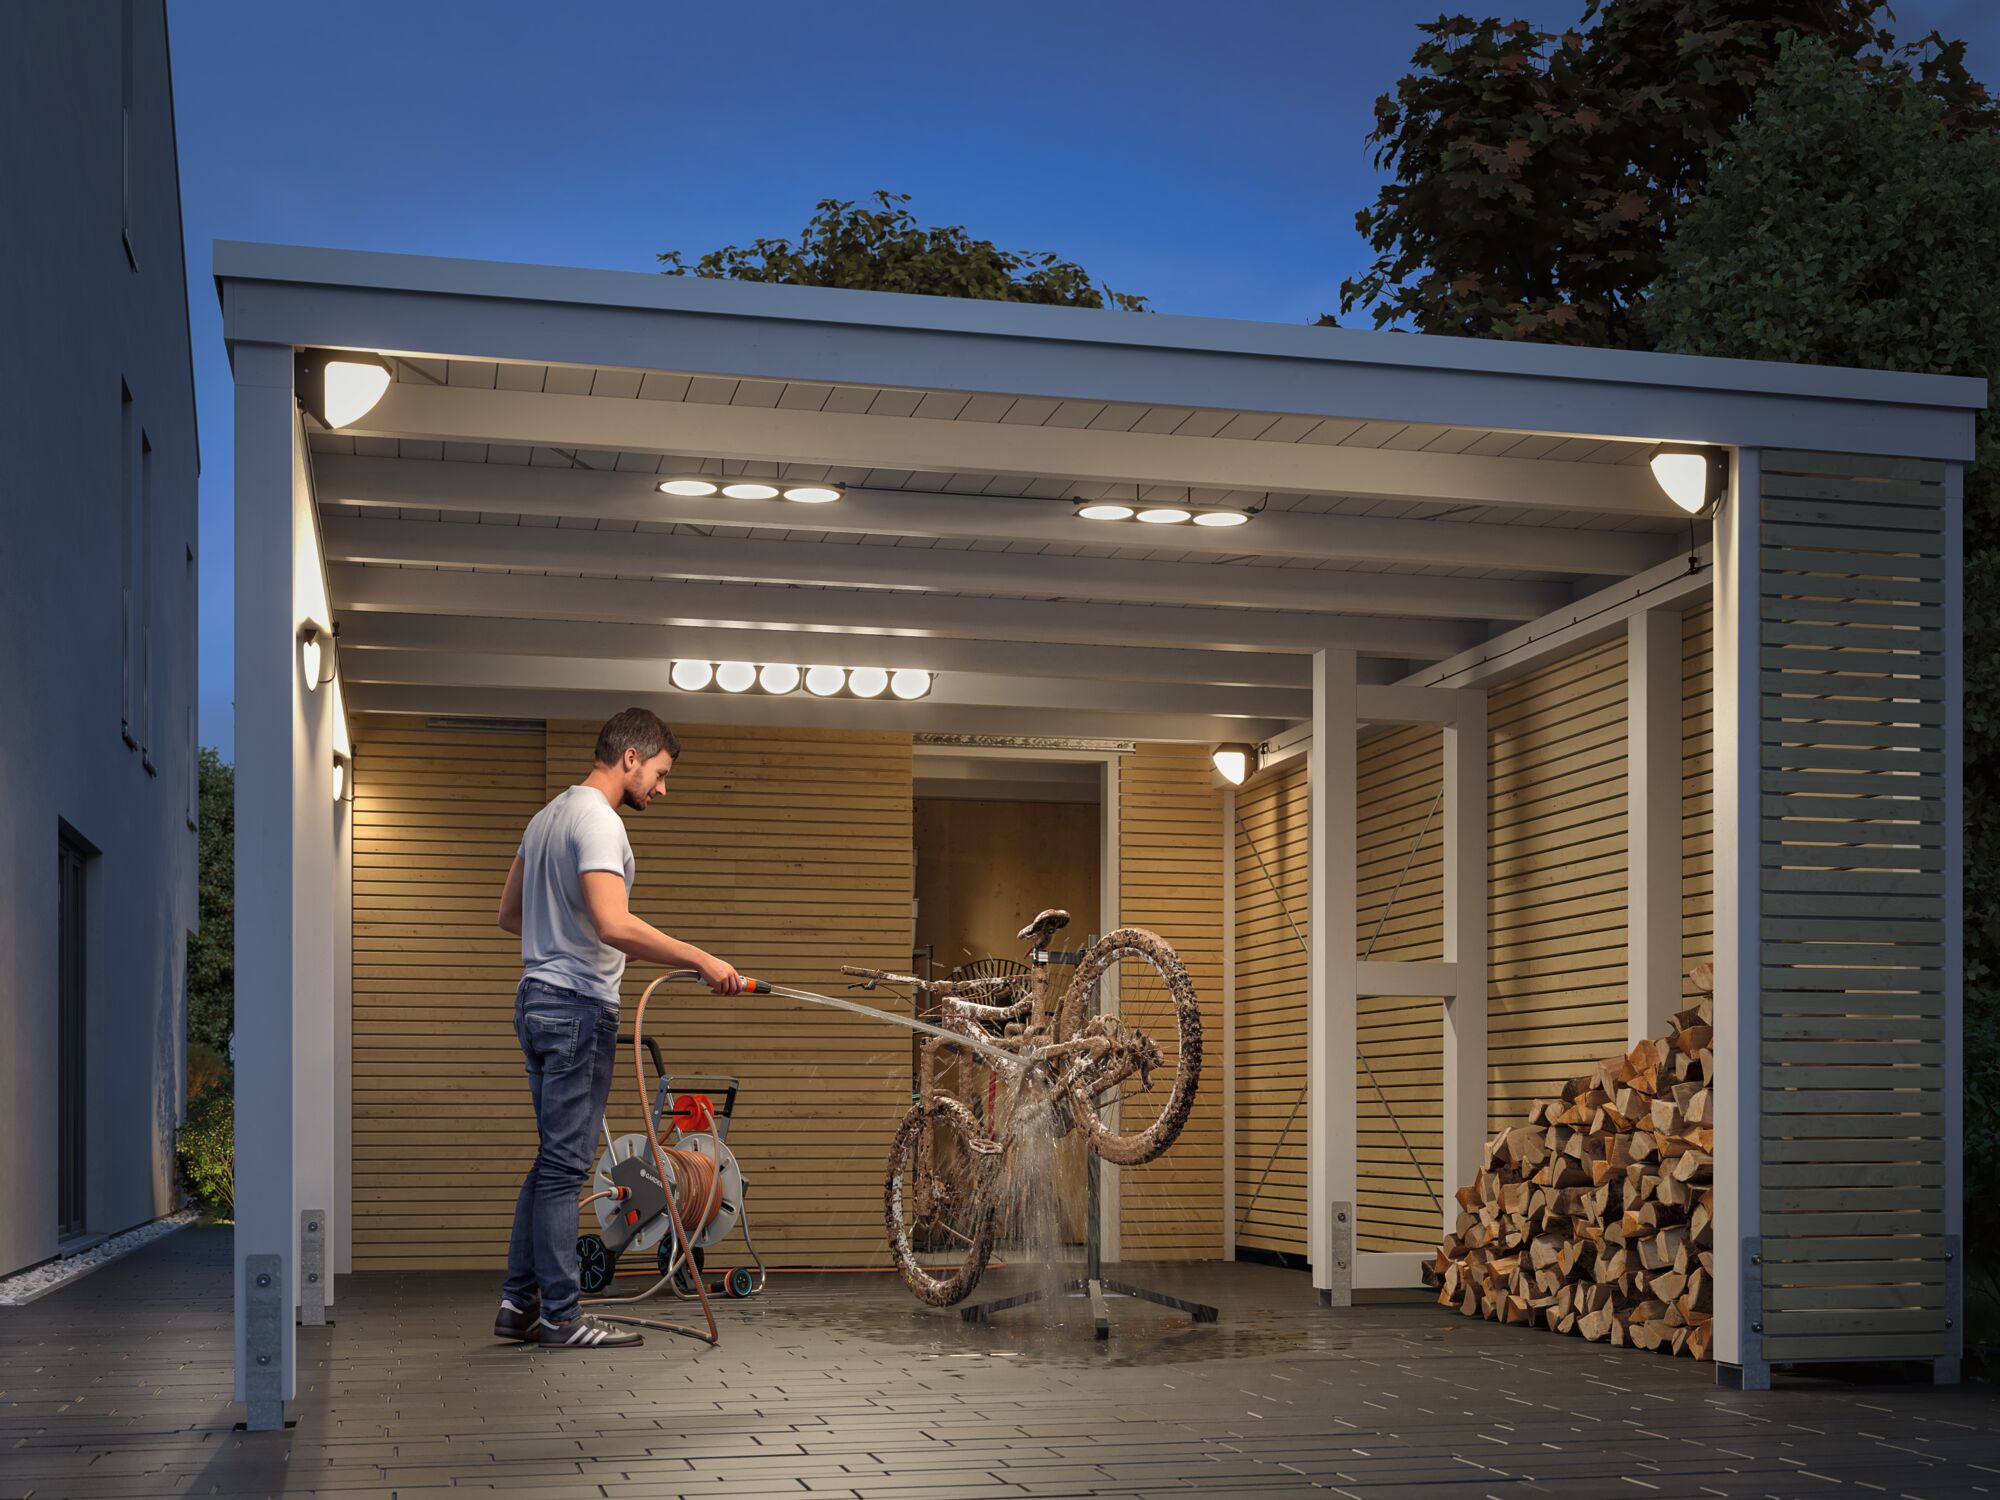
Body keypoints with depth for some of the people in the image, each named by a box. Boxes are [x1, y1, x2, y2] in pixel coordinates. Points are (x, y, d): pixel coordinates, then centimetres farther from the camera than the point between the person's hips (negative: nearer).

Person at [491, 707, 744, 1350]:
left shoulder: (549, 815, 16)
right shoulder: (597, 820, -16)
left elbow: (509, 914, 24)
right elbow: (615, 925, -30)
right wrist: (702, 960, -26)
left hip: (537, 1001, 10)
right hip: (578, 1008, -10)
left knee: (553, 1161, 15)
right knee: (564, 1164, -5)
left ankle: (519, 1304, 18)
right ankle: (561, 1317, 0)